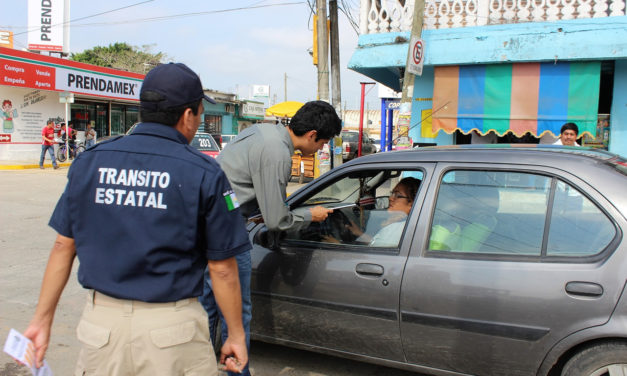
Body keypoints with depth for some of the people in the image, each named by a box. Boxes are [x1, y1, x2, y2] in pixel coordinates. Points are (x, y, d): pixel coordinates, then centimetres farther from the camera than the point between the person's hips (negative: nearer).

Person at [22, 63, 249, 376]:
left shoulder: (89, 162, 1)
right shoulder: (204, 174, -11)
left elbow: (64, 246, 5)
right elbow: (222, 268, -8)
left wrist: (42, 319, 14)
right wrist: (236, 335, 3)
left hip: (101, 324, 3)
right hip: (171, 327, -3)